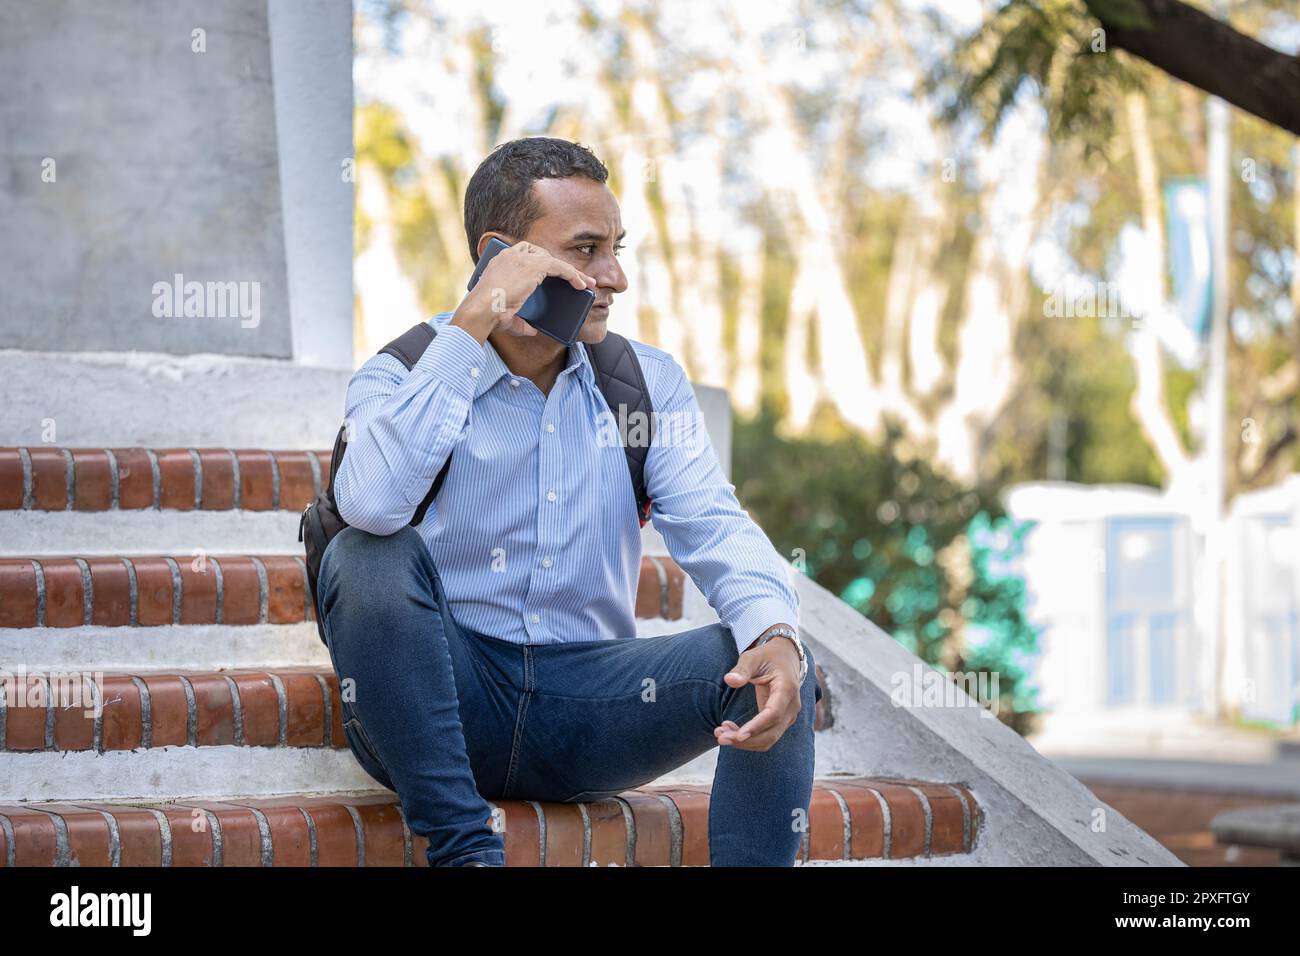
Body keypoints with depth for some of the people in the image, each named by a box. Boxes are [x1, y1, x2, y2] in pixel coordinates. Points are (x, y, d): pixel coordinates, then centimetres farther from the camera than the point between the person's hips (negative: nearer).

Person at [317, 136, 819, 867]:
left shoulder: (649, 382, 8)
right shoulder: (406, 376, -3)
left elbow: (714, 525, -6)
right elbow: (372, 504, -26)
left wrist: (776, 633, -29)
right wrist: (473, 325, -23)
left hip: (586, 710, 2)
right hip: (445, 694, -2)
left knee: (775, 672, -20)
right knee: (370, 557, -30)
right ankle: (463, 848, -25)